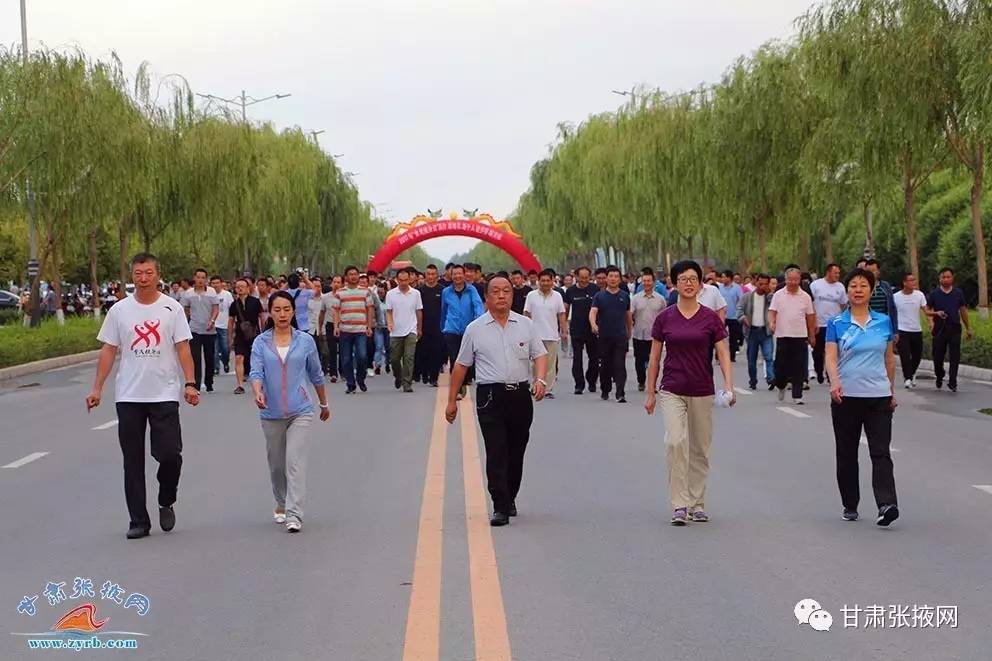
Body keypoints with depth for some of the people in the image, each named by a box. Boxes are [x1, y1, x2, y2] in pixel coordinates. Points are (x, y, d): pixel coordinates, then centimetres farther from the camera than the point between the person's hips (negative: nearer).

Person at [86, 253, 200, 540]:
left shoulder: (172, 308, 1)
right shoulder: (119, 310, 5)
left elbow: (183, 348, -1)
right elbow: (108, 350, 7)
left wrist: (190, 384, -11)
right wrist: (97, 388, 1)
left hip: (165, 395, -2)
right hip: (128, 396, 2)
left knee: (170, 454, -9)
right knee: (133, 461, 4)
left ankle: (166, 503, 19)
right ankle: (138, 521, 12)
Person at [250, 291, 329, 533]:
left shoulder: (305, 341, 3)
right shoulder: (261, 343, 2)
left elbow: (316, 375, 13)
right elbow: (256, 372, -9)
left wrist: (324, 404, 22)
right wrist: (258, 393, -29)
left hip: (300, 411, -2)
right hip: (271, 413, 2)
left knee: (296, 462, -13)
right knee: (276, 464, 14)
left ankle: (294, 515, -17)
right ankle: (281, 504, 36)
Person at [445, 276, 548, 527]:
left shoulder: (525, 325, 7)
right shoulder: (475, 329, 3)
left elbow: (540, 354, 8)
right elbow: (461, 365, 7)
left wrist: (540, 379, -12)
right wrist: (451, 401, 7)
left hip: (520, 394, 2)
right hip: (490, 396, -2)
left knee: (516, 452, 11)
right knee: (496, 453, -8)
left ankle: (510, 499, 28)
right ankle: (501, 507, -7)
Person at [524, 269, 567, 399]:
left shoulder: (557, 296, 4)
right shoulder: (531, 295, 1)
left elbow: (561, 315, 7)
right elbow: (526, 314, 3)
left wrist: (564, 330, 1)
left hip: (552, 336, 1)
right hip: (536, 335, -1)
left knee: (551, 364, 3)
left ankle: (548, 390, 7)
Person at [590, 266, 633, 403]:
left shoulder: (625, 296, 8)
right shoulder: (599, 296, 2)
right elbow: (593, 312, -11)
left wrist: (629, 332, 23)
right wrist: (593, 324, -31)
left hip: (621, 336, 0)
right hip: (604, 336, 0)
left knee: (620, 366, -8)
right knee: (605, 365, 10)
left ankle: (620, 394, -13)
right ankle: (605, 391, 25)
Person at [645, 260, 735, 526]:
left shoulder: (711, 318, -1)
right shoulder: (665, 317, 0)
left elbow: (723, 355, -4)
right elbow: (654, 357, 6)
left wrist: (729, 386, -18)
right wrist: (650, 392, 5)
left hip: (703, 393, 1)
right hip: (672, 391, -1)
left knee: (700, 449, 8)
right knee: (675, 441, -18)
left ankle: (697, 504, 22)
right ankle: (679, 505, -14)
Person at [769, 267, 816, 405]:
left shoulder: (805, 297, 6)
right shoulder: (778, 295, 2)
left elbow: (810, 316, 11)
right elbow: (772, 311, -2)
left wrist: (812, 335, 11)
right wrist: (771, 322, -23)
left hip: (800, 336, 1)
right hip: (782, 336, -1)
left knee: (799, 368, -1)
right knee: (781, 365, 3)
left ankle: (797, 396, 3)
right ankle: (781, 386, 31)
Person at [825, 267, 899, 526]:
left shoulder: (884, 322, 7)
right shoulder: (836, 324, 1)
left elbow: (889, 359, 14)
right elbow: (831, 357, -9)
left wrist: (892, 391, 17)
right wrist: (835, 382, -27)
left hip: (878, 397, 0)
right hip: (846, 397, 0)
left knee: (881, 452, -11)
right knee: (847, 454, 8)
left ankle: (886, 504, -21)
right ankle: (850, 506, 20)